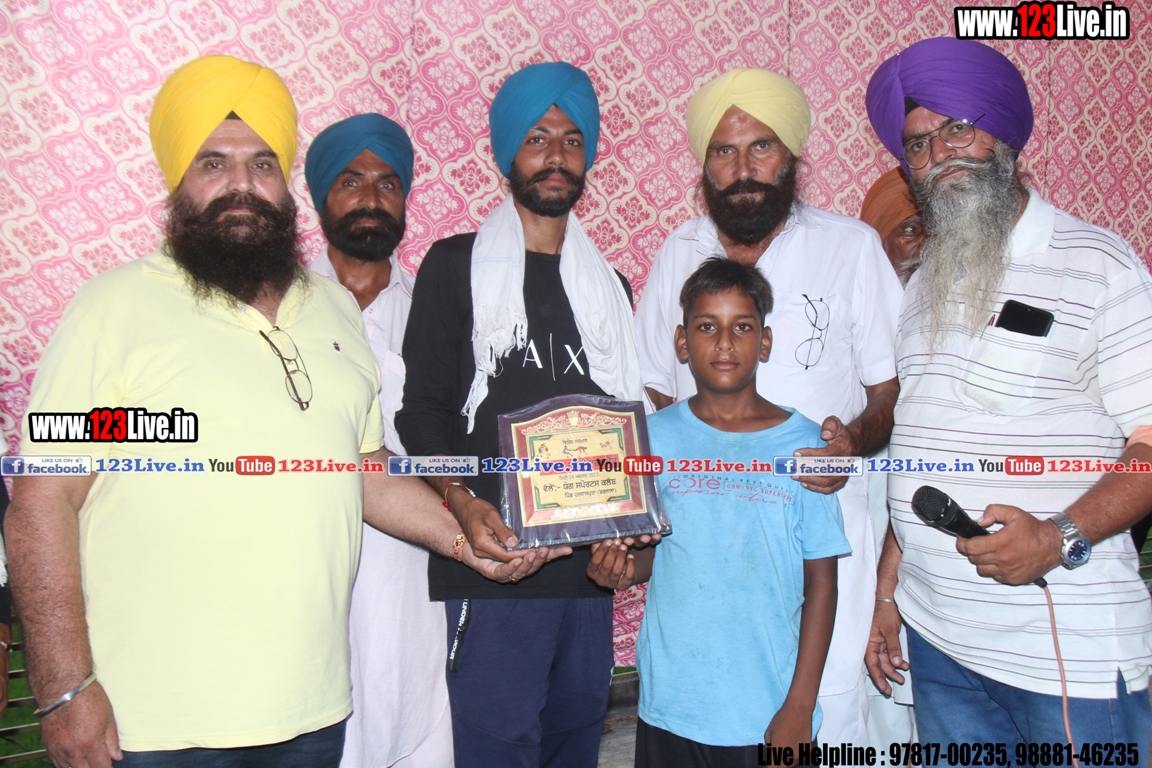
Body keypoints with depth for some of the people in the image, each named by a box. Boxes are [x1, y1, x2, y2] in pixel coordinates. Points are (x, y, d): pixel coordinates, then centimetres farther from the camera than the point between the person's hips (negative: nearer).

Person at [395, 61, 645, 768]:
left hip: (590, 565, 4)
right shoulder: (456, 265, 4)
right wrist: (463, 503, -21)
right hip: (490, 559, -4)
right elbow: (424, 411, -3)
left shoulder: (610, 286, 16)